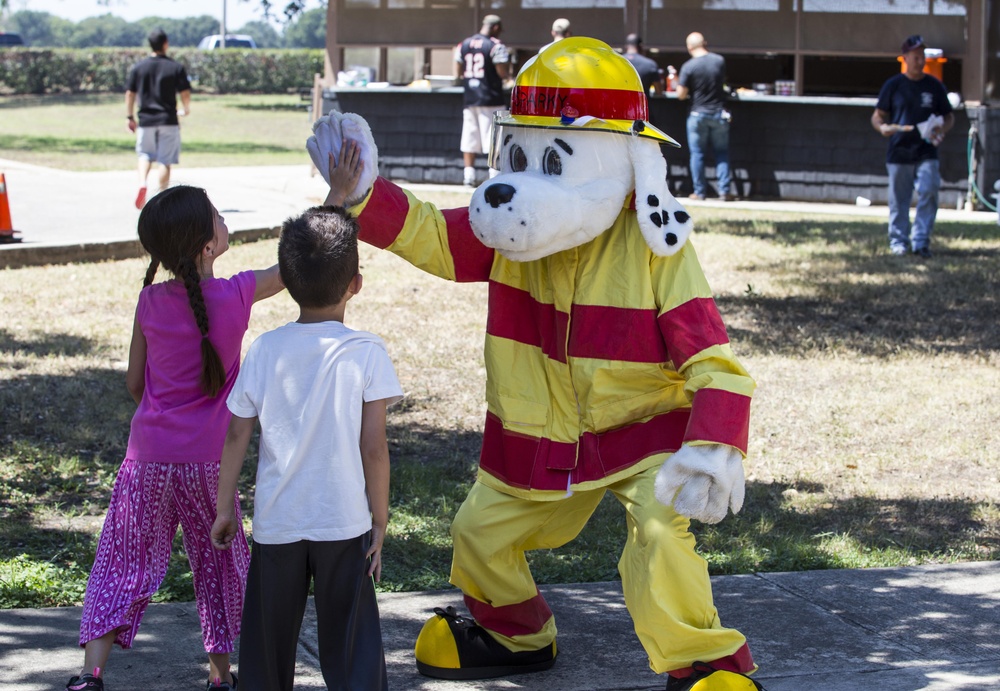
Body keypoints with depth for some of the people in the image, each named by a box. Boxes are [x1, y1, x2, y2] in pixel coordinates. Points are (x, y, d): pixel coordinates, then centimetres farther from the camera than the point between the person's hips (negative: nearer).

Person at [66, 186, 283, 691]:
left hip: (149, 456, 1)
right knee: (218, 561, 15)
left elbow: (134, 383, 5)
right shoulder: (238, 295, -12)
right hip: (208, 460, -1)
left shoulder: (150, 303, -4)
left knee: (125, 560, 9)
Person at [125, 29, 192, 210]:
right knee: (165, 160, 4)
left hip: (145, 120, 2)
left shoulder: (138, 67, 2)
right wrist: (185, 110, 16)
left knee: (145, 155, 15)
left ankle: (142, 183, -11)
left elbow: (129, 94, 2)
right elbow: (185, 94, -4)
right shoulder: (176, 68, -4)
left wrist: (130, 118, 11)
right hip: (168, 120, -2)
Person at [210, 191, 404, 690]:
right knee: (350, 649, 5)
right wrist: (380, 521, 1)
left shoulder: (266, 350, -1)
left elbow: (237, 436, 3)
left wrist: (225, 507, 14)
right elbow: (374, 448, -9)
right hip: (344, 523, -2)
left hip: (276, 523, 2)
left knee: (267, 644, 14)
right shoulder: (365, 353, -9)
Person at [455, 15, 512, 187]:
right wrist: (508, 76, 9)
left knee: (469, 140, 7)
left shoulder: (463, 45, 9)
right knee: (493, 140, -2)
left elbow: (458, 74, 12)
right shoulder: (496, 46, -9)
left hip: (469, 99, 5)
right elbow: (503, 74, -13)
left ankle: (468, 176, 5)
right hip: (491, 99, -5)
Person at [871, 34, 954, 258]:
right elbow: (877, 115, 6)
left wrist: (941, 129, -7)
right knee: (899, 200, 4)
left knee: (928, 193, -13)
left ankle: (920, 240, -7)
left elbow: (949, 116, 15)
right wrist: (882, 127, -17)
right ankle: (899, 241, 16)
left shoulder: (934, 86, 8)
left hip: (927, 153, 1)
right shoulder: (893, 85, 4)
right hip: (898, 153, -1)